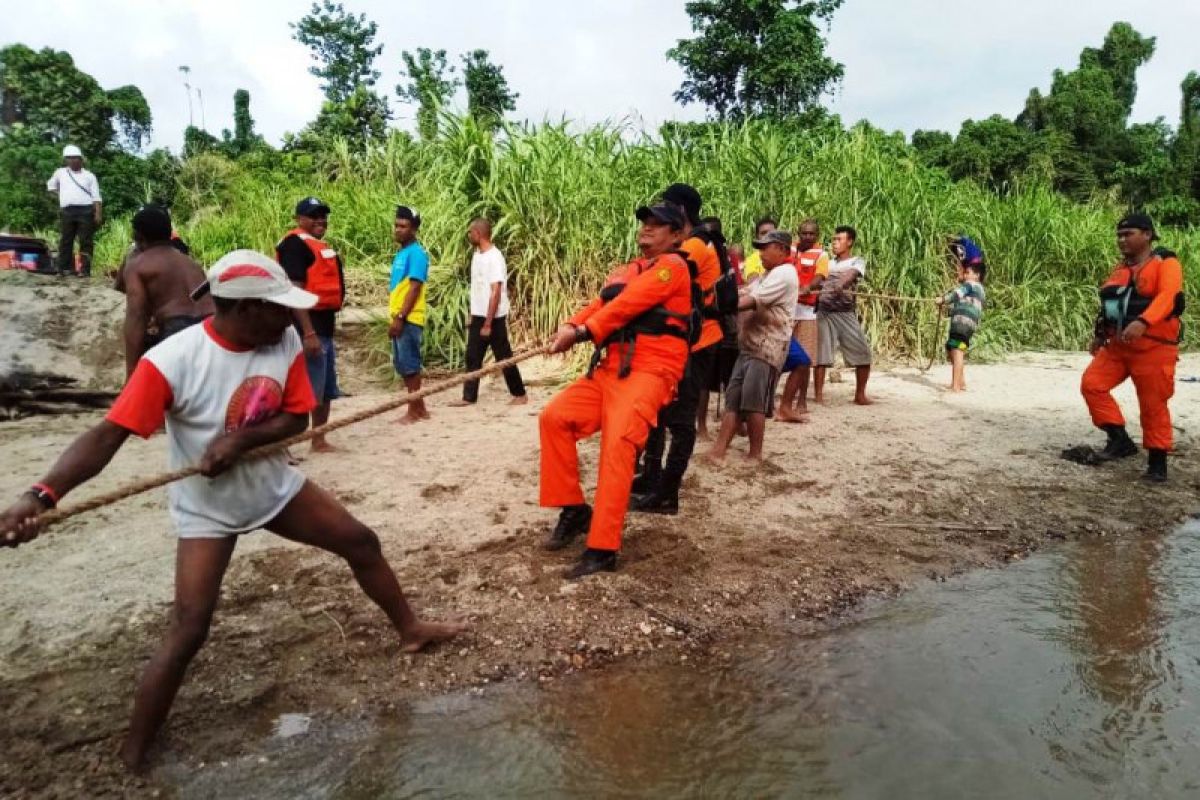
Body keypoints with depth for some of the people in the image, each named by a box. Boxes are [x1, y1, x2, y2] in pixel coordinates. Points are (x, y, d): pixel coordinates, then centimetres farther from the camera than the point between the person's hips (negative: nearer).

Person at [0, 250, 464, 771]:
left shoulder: (285, 342, -13)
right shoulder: (173, 361, -28)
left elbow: (296, 418, -8)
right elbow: (108, 435, -31)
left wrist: (239, 439, -27)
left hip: (274, 485, 5)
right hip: (207, 508, -5)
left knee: (361, 541, 10)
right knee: (186, 634, -8)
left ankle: (409, 630, 34)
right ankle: (132, 755, 13)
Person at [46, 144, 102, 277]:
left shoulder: (89, 176, 9)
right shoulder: (60, 172, 16)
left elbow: (96, 196, 1)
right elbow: (50, 185, 31)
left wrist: (98, 213, -10)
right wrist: (61, 194, 14)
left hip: (86, 211, -3)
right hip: (67, 211, 3)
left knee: (85, 241, -5)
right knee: (65, 241, 2)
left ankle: (84, 269, -5)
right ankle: (65, 268, 6)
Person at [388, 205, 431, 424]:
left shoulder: (416, 253, -11)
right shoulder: (402, 253, 17)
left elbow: (415, 288, -18)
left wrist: (400, 318, -21)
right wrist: (395, 317, 18)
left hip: (409, 319, -10)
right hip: (400, 318, 10)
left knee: (410, 365, -4)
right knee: (402, 365, 13)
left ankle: (414, 412, 4)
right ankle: (420, 408, 21)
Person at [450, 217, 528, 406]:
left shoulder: (494, 257, -17)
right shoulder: (477, 255, 10)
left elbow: (496, 293, -20)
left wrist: (488, 324, -21)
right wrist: (473, 316, 14)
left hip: (494, 318, -8)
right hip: (478, 316, 8)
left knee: (504, 357, 2)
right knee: (472, 357, 8)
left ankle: (520, 394, 15)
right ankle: (469, 397, 13)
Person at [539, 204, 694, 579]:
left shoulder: (672, 265, -2)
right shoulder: (625, 271, 24)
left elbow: (627, 305, -15)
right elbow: (600, 304, 8)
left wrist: (583, 332, -21)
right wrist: (570, 325, -11)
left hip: (649, 371, -8)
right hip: (610, 368, 9)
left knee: (618, 442, -26)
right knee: (554, 417, -2)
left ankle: (602, 549, -24)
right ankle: (573, 509, 8)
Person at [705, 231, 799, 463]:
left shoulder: (784, 274, -10)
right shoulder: (768, 275, 24)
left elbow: (751, 301, -18)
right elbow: (744, 293, 14)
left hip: (768, 347, -10)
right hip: (750, 345, 10)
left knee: (752, 401, -8)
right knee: (733, 398, 2)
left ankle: (755, 454, 4)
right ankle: (718, 451, -1)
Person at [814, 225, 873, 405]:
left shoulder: (857, 261, 4)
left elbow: (851, 274, -18)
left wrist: (841, 283, -39)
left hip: (846, 314, -2)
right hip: (824, 313, 2)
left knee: (863, 353, -3)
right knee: (820, 354, -1)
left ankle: (860, 394, 11)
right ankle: (818, 394, 5)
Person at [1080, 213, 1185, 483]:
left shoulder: (1166, 263, -7)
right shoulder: (1121, 268, 15)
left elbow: (1166, 297, -25)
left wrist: (1142, 322, -41)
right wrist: (1100, 335, 23)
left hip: (1153, 348, -7)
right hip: (1117, 346, 7)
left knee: (1153, 406, -1)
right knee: (1091, 384, -8)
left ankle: (1158, 463, 11)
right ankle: (1120, 440, 0)